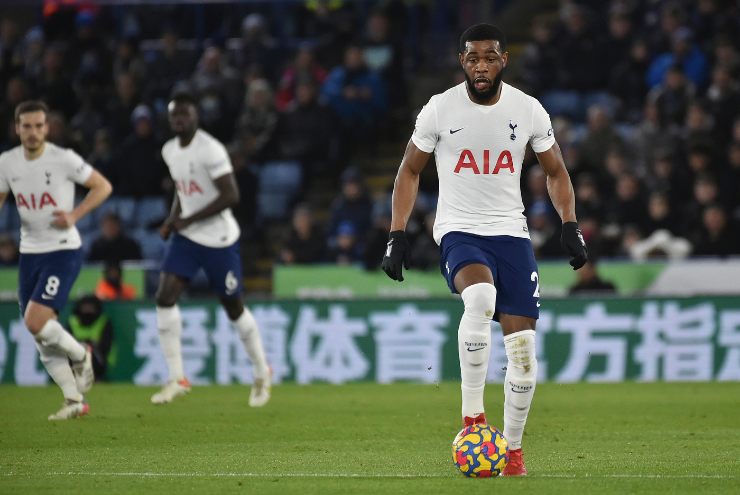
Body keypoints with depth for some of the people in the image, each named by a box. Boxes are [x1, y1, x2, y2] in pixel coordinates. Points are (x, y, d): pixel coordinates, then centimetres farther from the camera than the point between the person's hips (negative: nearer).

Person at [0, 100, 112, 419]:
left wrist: (75, 215, -15)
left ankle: (80, 355, 8)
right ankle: (75, 401, 15)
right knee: (41, 336, 4)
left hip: (63, 251, -6)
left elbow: (103, 186, -4)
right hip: (30, 253, 6)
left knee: (36, 321, -21)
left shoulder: (63, 159, -12)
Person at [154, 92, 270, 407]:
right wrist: (172, 220, 4)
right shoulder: (170, 151, 6)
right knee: (165, 297, -11)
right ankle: (177, 378, -7)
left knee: (234, 308, 6)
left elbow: (231, 195, -23)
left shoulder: (210, 150, -19)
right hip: (187, 238, 6)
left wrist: (188, 220, -21)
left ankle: (262, 374, 28)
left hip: (219, 239, -6)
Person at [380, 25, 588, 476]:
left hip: (511, 231, 3)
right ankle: (472, 415, -28)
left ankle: (513, 448, 14)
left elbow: (556, 173, 13)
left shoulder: (528, 110, 0)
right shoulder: (440, 109, -4)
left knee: (523, 348, -4)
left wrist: (570, 225, -1)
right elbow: (410, 171, 7)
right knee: (480, 296, -36)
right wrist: (398, 235, -1)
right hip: (458, 231, -2)